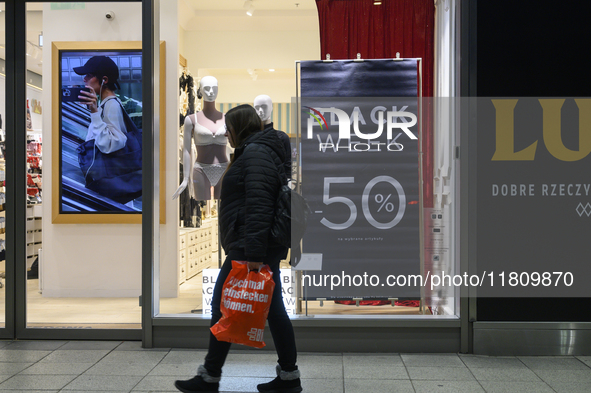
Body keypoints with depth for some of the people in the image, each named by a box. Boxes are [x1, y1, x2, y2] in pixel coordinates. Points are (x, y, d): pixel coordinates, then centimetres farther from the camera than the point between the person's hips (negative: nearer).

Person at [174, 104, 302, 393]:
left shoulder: (255, 153, -13)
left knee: (222, 307, -1)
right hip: (267, 248, 10)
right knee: (273, 309, 10)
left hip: (247, 248, -10)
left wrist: (253, 253, -27)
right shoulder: (258, 151, 20)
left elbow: (258, 206, -23)